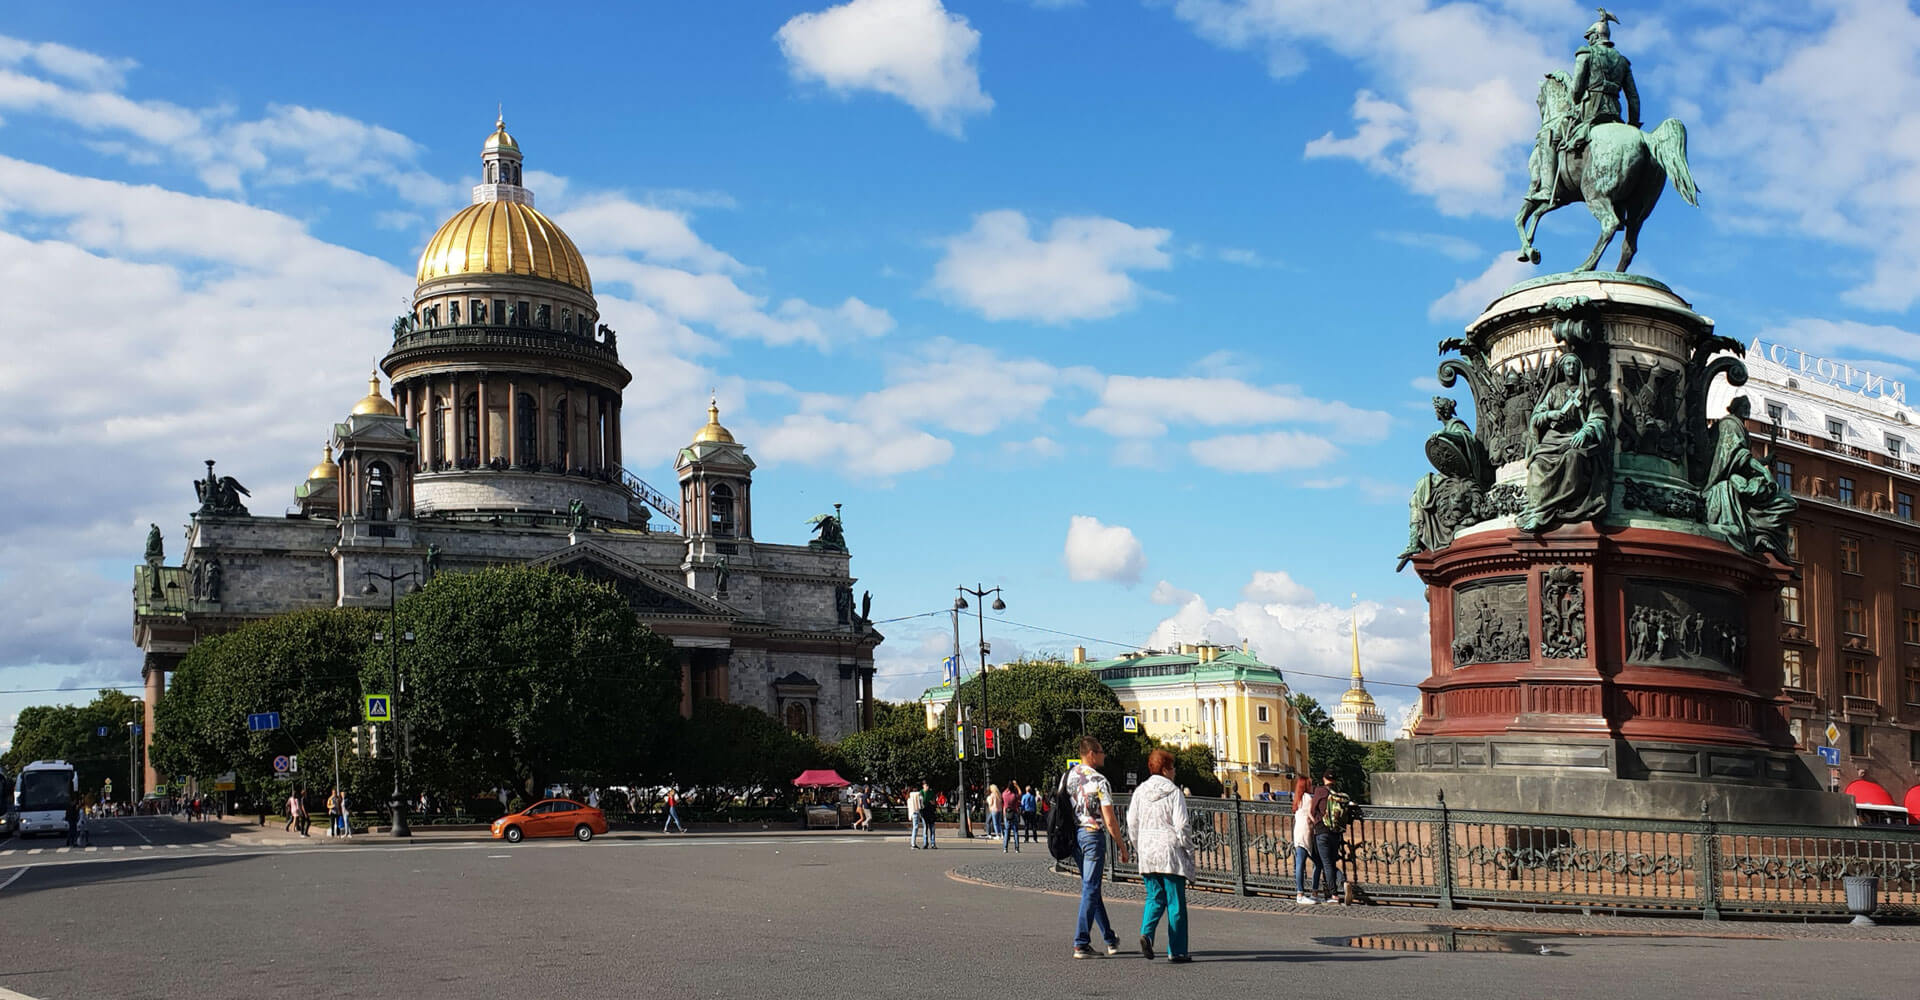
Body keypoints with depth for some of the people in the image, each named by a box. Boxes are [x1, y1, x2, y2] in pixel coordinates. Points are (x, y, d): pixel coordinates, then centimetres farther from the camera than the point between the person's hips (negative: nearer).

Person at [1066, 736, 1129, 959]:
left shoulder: (1067, 776, 6)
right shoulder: (1099, 781, -14)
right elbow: (1109, 820, -14)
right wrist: (1121, 845, -4)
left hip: (1073, 836, 7)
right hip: (1093, 835, -7)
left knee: (1090, 887, 15)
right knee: (1090, 890, -2)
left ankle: (1111, 940, 25)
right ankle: (1081, 944, -3)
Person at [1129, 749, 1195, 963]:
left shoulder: (1140, 792, 7)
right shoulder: (1174, 792, -8)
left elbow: (1132, 824, 8)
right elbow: (1181, 826, -12)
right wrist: (1189, 849, -2)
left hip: (1147, 852, 5)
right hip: (1171, 852, -5)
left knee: (1154, 897, 13)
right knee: (1175, 902, 4)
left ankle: (1146, 933, -11)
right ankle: (1176, 950, 7)